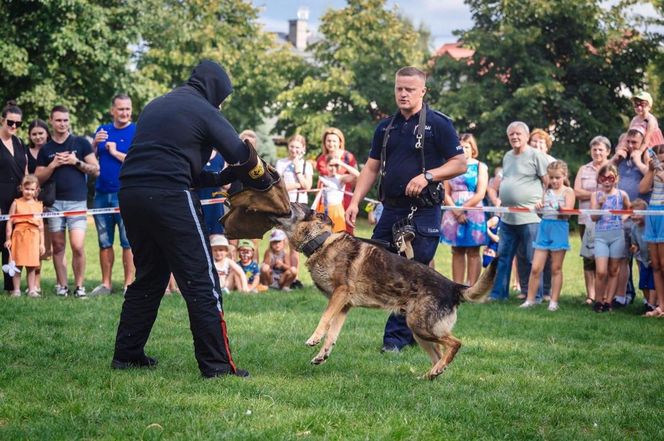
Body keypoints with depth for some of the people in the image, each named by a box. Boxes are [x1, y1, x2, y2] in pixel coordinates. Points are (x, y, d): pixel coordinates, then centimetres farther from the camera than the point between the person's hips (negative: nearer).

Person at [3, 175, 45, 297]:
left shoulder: (38, 205, 10)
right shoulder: (16, 203, 4)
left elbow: (41, 225, 12)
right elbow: (10, 222, 3)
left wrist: (42, 243, 10)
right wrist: (8, 239, -2)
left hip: (33, 237, 1)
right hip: (19, 235, -1)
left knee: (31, 265, 2)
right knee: (17, 264, 0)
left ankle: (32, 290, 7)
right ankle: (16, 290, 5)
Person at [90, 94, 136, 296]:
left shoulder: (138, 132, -1)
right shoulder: (102, 131, 14)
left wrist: (116, 153, -10)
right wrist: (95, 144, -6)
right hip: (102, 194, 5)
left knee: (128, 242, -5)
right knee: (104, 242, 8)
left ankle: (129, 283, -1)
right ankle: (106, 283, 14)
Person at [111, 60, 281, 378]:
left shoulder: (156, 106, 24)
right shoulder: (203, 110, 2)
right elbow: (243, 158, -1)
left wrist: (218, 179, 21)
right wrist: (267, 185, 17)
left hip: (130, 194, 8)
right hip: (169, 197, -8)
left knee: (148, 277, 21)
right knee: (201, 282, -3)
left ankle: (126, 354, 22)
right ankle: (217, 364, -4)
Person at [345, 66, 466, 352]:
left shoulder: (438, 124, -3)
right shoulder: (386, 127, 14)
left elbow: (460, 164, -5)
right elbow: (371, 168, 16)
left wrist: (427, 175, -18)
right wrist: (355, 201, 5)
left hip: (423, 213, -6)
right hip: (391, 210, 6)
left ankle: (398, 335, 6)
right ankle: (417, 327, 14)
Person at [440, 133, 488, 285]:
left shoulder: (480, 167, 3)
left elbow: (480, 194, -5)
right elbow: (446, 193, 5)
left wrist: (463, 209, -9)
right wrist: (456, 211, -8)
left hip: (473, 214, -3)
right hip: (454, 214, 3)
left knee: (473, 251, -3)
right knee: (457, 251, 4)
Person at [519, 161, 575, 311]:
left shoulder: (568, 192, 0)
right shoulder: (547, 192, 13)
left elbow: (568, 211, -11)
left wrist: (561, 208, -33)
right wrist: (538, 207, -5)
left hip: (559, 229, -4)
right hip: (544, 227, 4)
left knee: (556, 268, 4)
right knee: (535, 268, 0)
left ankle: (554, 301, 10)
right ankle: (530, 300, 8)